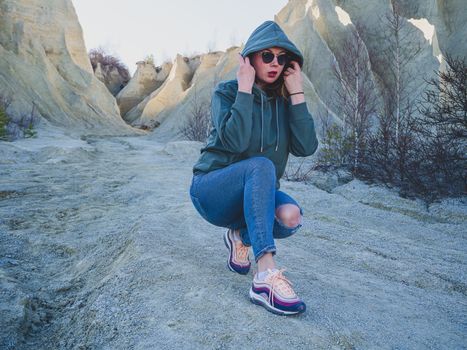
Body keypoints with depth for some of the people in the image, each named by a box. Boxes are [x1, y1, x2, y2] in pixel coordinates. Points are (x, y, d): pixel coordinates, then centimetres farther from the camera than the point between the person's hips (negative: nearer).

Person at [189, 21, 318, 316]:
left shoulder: (284, 101, 2)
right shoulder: (227, 92, -8)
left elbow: (306, 148, -14)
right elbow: (233, 141, -28)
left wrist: (297, 94, -14)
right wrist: (245, 89, -23)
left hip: (257, 194, 4)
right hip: (213, 192, -3)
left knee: (291, 217, -30)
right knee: (261, 165, -35)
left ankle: (241, 236, 2)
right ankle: (266, 277, -41)